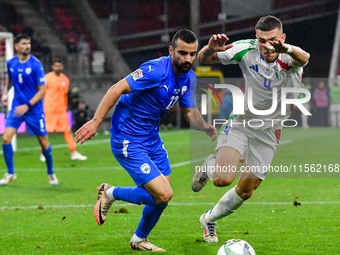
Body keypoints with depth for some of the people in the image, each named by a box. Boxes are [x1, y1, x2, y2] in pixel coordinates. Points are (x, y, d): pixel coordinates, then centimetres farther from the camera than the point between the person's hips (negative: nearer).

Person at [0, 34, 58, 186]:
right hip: (17, 107, 3)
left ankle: (50, 172, 27)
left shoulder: (36, 64, -13)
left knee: (44, 142, 4)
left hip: (34, 109, -3)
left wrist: (27, 106, -21)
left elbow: (42, 90, -12)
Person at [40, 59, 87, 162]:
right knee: (45, 131, -1)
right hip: (49, 109, -4)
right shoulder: (48, 78, -5)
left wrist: (66, 108, 19)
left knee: (67, 130, 0)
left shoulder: (65, 79, 10)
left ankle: (74, 153, 2)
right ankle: (43, 154, 10)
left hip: (61, 110, 4)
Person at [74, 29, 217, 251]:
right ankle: (110, 193, 7)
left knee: (162, 195, 12)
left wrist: (206, 127, -11)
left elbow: (190, 112, 11)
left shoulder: (189, 78, 3)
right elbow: (118, 89, -25)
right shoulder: (156, 71, -24)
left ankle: (140, 240, 35)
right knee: (163, 195, -15)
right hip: (128, 141, -9)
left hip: (152, 139, 9)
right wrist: (96, 121, -31)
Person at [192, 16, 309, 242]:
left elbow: (304, 58, -49)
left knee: (246, 191, 8)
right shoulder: (247, 50, -17)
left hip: (268, 132, 1)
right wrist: (210, 49, -35)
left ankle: (209, 219, 36)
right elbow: (203, 59, -10)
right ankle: (211, 166, 16)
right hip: (240, 122, -1)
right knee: (223, 179, -21)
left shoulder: (289, 59, -23)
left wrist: (285, 48, -73)